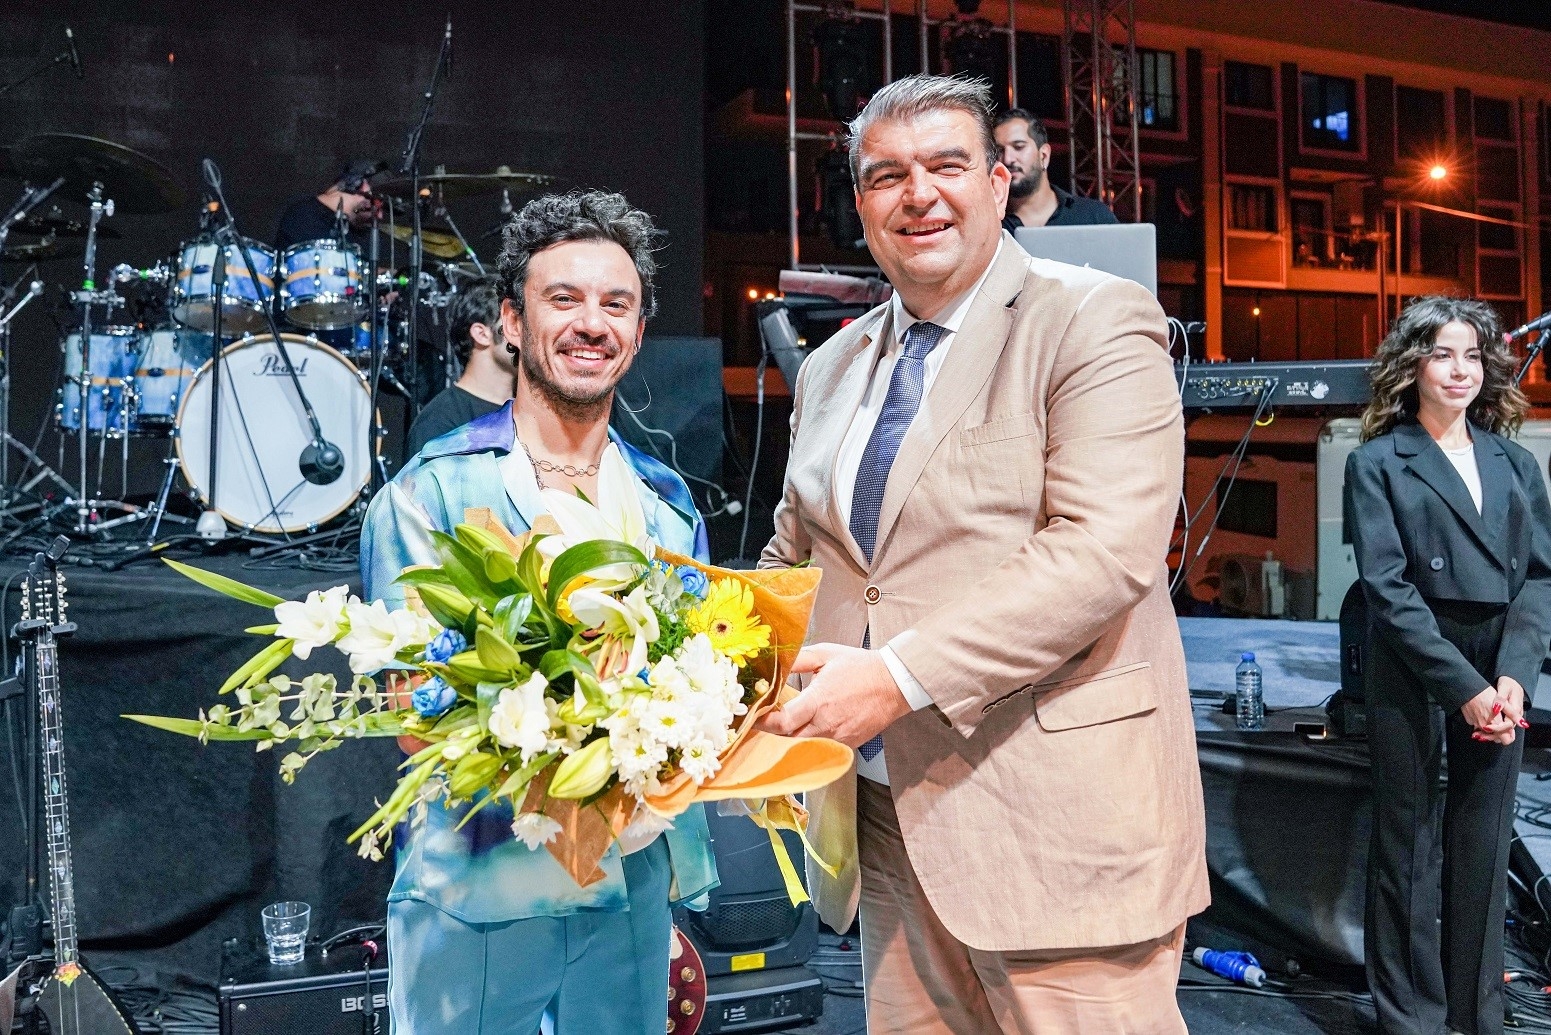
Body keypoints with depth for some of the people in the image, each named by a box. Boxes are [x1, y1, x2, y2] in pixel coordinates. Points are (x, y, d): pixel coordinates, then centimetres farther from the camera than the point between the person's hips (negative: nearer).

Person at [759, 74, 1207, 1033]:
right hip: (886, 810, 6)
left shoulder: (1096, 322, -7)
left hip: (1053, 814, -6)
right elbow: (796, 558, 22)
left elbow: (1107, 548, -19)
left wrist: (902, 675, -24)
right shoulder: (831, 370, 15)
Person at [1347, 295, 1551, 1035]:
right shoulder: (1378, 463, 0)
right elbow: (1386, 586, -8)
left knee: (1485, 850, 8)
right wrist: (1463, 687, -14)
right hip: (1411, 682, -4)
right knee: (1409, 848, 4)